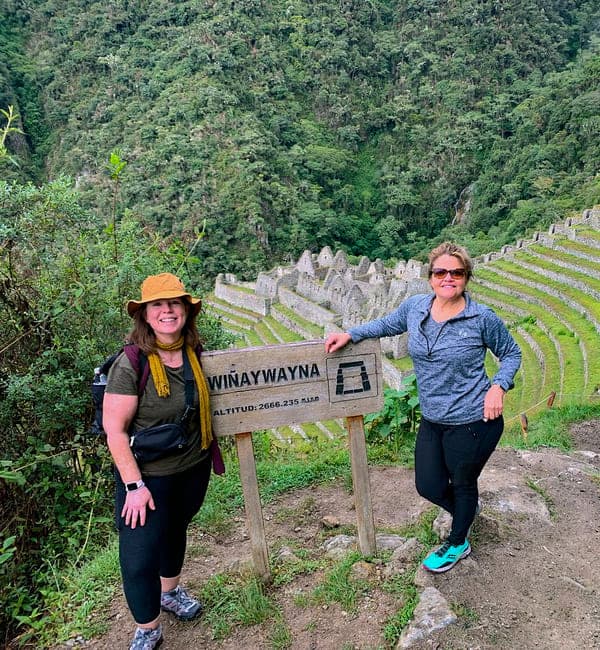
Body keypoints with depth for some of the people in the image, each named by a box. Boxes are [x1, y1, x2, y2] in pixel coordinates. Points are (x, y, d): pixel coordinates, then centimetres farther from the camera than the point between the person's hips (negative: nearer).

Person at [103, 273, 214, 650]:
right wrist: (134, 485, -20)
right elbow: (115, 430, -20)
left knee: (175, 530, 26)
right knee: (139, 558, 2)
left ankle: (170, 592, 53)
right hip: (148, 474, -5)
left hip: (193, 467, 5)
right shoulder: (130, 364, -23)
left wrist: (208, 451, 13)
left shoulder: (193, 353, -6)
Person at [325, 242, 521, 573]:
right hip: (432, 421, 5)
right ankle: (466, 510, 52)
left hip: (473, 422, -5)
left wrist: (498, 387, -15)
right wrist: (350, 334, 4)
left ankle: (457, 544, 47)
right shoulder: (415, 306, -3)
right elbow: (386, 325, 16)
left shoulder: (482, 318, -14)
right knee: (428, 487, 15)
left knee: (463, 484, 17)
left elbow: (511, 354, 1)